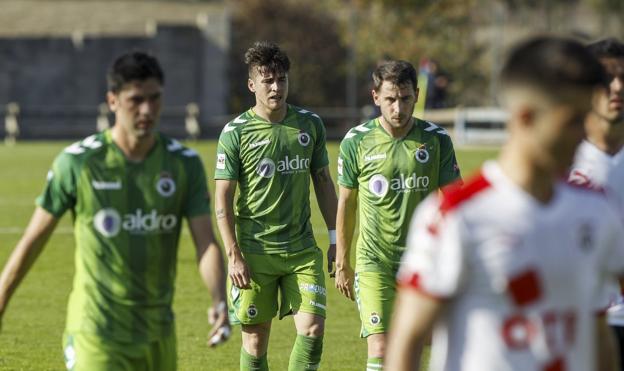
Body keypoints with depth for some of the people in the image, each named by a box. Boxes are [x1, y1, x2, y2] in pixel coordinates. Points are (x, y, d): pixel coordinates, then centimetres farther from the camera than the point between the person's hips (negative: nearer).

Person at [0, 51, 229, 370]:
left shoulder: (185, 164, 0)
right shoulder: (77, 162, -8)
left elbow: (206, 244, -6)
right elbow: (33, 240, 2)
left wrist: (219, 301, -24)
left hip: (158, 334, 4)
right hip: (97, 334, -4)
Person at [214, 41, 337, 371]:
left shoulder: (310, 124, 5)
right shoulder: (235, 133, -5)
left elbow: (323, 182, 15)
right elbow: (223, 199, -4)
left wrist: (335, 239, 12)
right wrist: (233, 255, -11)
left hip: (302, 249, 3)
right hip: (255, 251, -3)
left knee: (313, 328, -9)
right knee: (255, 338, 3)